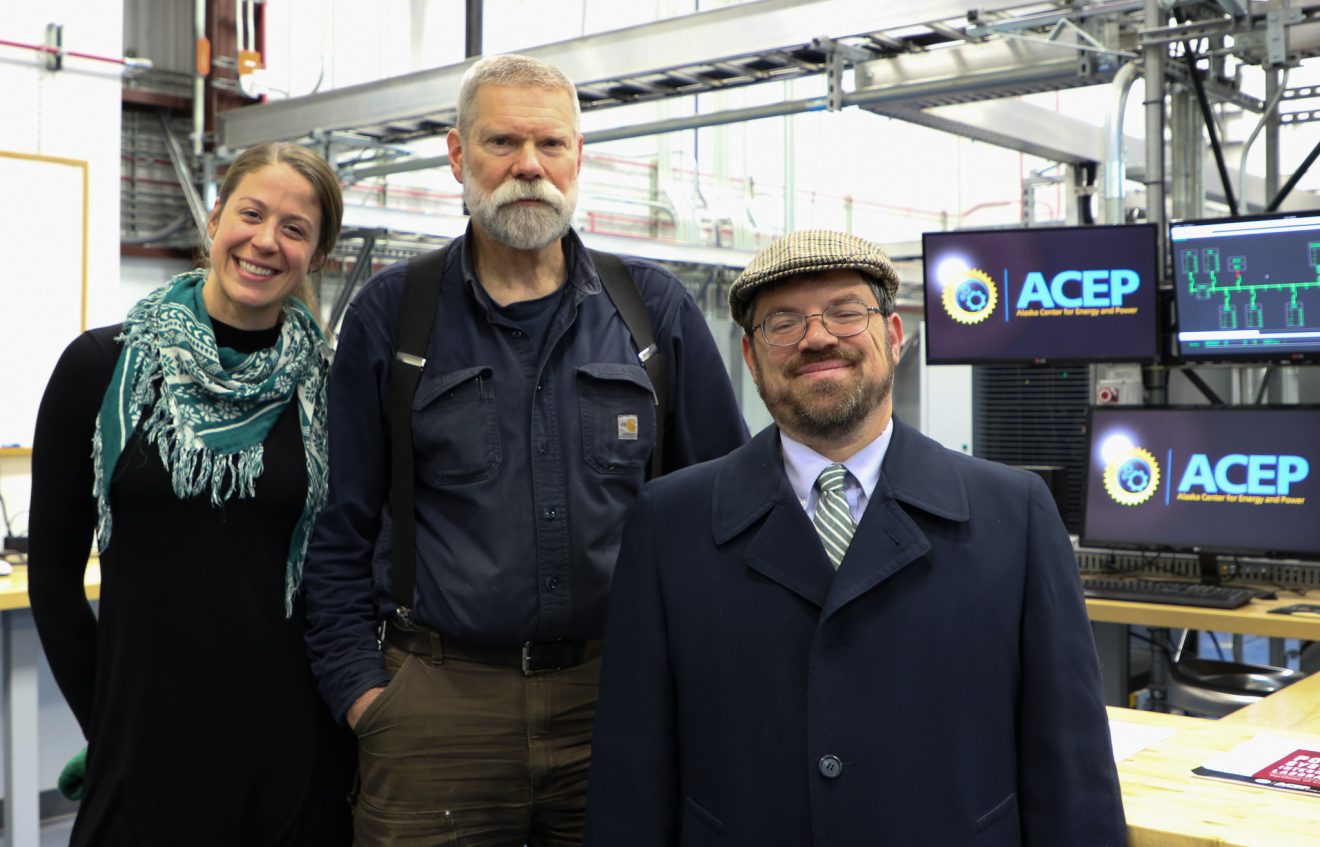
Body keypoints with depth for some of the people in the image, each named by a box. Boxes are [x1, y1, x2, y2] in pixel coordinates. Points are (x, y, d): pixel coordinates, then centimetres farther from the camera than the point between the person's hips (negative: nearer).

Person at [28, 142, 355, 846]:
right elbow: (53, 571, 3)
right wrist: (102, 721, 1)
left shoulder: (328, 388, -1)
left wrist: (348, 695, -1)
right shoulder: (102, 366, -2)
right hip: (144, 743, 0)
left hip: (292, 741, 1)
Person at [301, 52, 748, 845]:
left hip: (619, 692, 1)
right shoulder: (389, 313, 3)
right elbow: (343, 528, 5)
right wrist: (359, 688, -2)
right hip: (438, 701, 0)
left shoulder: (657, 309, 4)